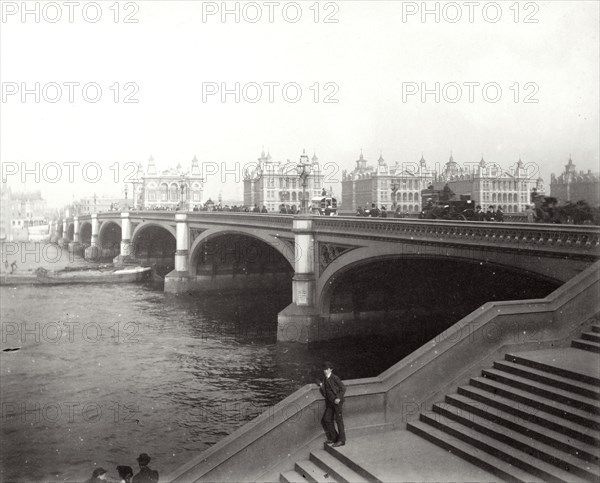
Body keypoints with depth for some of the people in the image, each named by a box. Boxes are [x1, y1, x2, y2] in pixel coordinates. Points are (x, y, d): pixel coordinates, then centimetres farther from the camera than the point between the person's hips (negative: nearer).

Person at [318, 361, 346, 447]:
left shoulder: (335, 378, -11)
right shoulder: (324, 379, 9)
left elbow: (343, 388, -9)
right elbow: (324, 393, 12)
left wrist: (339, 398, -18)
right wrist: (321, 387, -8)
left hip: (337, 402, -7)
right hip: (329, 403, 7)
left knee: (339, 420, 1)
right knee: (326, 420, 2)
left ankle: (341, 440, 11)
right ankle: (333, 437, 18)